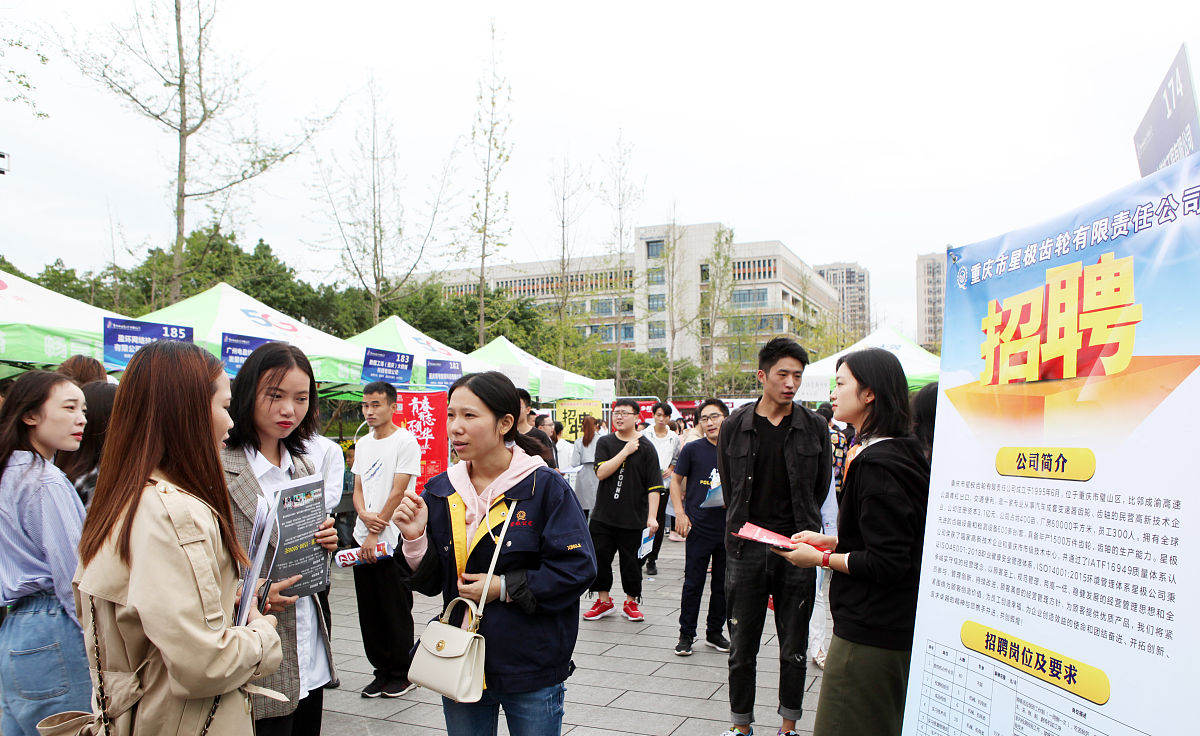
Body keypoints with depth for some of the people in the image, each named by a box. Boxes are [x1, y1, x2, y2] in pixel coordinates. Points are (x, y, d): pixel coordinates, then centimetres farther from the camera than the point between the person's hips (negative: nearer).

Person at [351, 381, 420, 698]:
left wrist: (374, 535, -14)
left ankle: (402, 674, 15)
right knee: (369, 610, 11)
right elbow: (358, 489, 13)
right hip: (363, 539, 7)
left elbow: (397, 493, -13)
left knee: (396, 611, 1)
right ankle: (382, 671, 23)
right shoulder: (363, 444, 13)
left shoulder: (405, 441, -9)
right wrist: (364, 514, -9)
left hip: (392, 540, -7)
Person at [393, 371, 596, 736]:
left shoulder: (545, 487, -12)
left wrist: (504, 587, -17)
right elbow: (429, 583, 5)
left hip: (532, 669, -4)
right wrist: (415, 539, -14)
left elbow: (577, 569, -15)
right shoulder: (440, 491, 2)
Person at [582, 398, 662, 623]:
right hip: (603, 515, 2)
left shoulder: (646, 447, -2)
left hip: (633, 518, -2)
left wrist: (652, 517, -11)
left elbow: (654, 486, -4)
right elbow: (601, 472, -11)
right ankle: (604, 601, 24)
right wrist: (625, 452, -15)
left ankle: (631, 602, 24)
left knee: (631, 562, 5)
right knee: (599, 558, 6)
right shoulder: (605, 442, 4)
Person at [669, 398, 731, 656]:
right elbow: (676, 480, 6)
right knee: (693, 584, 2)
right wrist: (680, 514, -4)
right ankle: (686, 635, 14)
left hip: (728, 528, 3)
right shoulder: (693, 449, -3)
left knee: (723, 584, 12)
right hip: (699, 528, -2)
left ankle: (715, 632, 26)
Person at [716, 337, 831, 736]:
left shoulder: (814, 426, 1)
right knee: (742, 647, 9)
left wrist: (801, 530, 9)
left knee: (794, 647, 11)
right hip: (746, 550, 0)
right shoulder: (735, 426, 0)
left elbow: (821, 487, 8)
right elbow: (729, 488, 7)